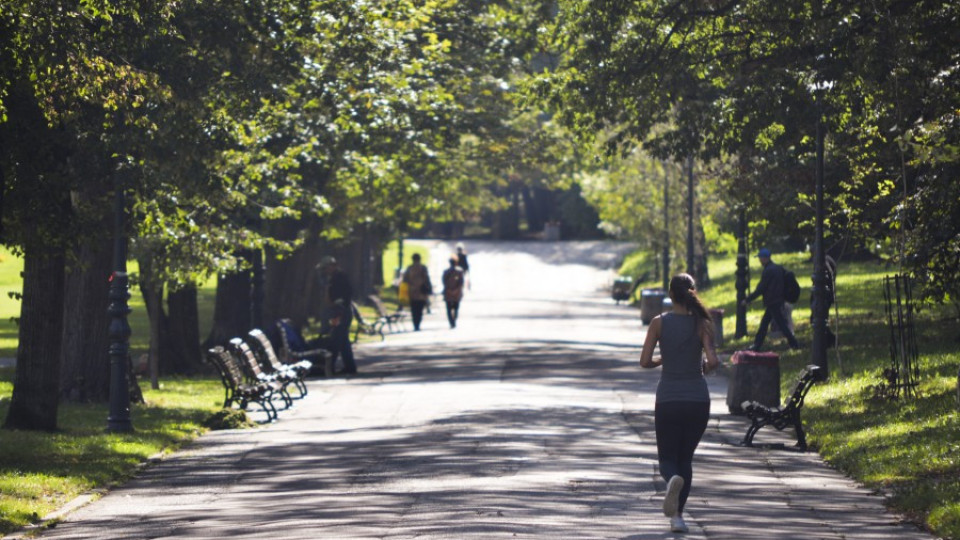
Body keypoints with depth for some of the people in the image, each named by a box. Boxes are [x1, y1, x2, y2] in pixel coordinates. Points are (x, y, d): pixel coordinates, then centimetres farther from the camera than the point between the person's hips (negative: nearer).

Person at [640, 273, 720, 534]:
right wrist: (705, 366, 10)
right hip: (698, 398, 1)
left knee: (667, 457, 10)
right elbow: (713, 360, -13)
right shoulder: (702, 324, -4)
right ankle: (677, 515, 5)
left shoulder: (659, 323, -3)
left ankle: (673, 479, -27)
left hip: (668, 398, -1)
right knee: (686, 457, 16)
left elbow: (645, 361, -6)